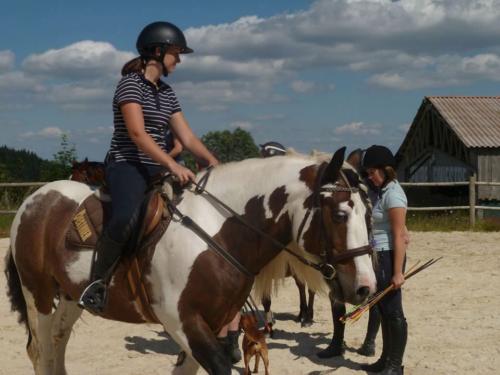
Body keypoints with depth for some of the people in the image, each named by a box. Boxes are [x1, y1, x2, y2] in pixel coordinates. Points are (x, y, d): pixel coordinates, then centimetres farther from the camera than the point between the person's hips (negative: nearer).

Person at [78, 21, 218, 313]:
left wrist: (212, 161, -3)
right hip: (127, 165, -9)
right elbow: (137, 133, -20)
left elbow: (187, 136, 14)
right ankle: (96, 283, -17)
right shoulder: (131, 84, -8)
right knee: (127, 218, -36)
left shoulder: (166, 93, 16)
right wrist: (173, 165, -29)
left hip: (157, 169, 9)